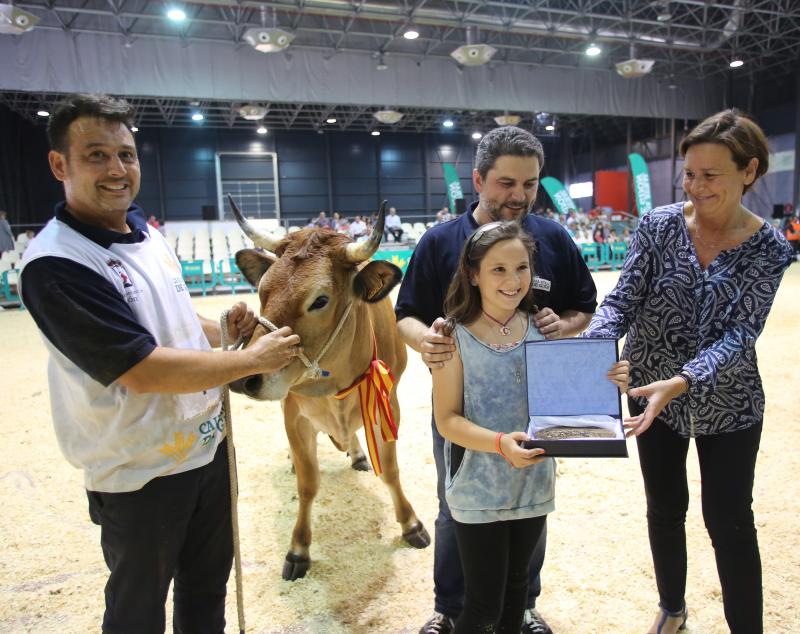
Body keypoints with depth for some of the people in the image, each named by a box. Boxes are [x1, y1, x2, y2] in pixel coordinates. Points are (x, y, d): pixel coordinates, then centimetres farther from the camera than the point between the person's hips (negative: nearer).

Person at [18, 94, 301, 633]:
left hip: (207, 446, 7)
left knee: (208, 586, 26)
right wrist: (253, 359, -20)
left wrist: (223, 331, -3)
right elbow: (145, 370, -27)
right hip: (140, 475, -7)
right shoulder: (55, 265, -23)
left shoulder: (147, 233, 3)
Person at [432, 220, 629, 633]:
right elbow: (447, 419, -14)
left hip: (533, 485, 4)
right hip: (478, 491, -4)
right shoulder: (455, 336, -14)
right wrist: (499, 443, -30)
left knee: (516, 586, 22)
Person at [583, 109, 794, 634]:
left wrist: (680, 382, -35)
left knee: (730, 523, 7)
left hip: (727, 405, -1)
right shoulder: (659, 224, -8)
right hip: (652, 394, 2)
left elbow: (739, 335, -19)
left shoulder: (769, 248, -10)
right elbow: (624, 300, -11)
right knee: (665, 510, 17)